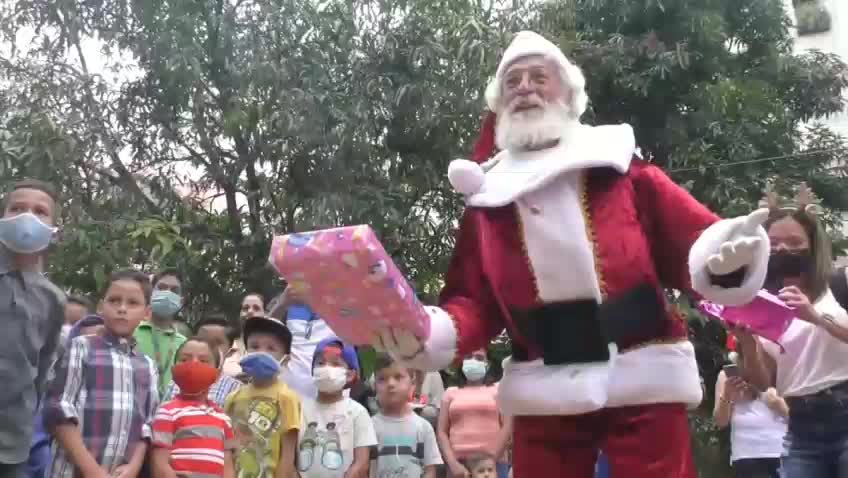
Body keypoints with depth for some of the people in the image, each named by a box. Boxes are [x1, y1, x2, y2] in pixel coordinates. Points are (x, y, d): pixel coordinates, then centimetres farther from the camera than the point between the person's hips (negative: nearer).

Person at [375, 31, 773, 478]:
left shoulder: (620, 165, 5)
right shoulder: (488, 194, 11)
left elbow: (691, 244, 0)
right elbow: (475, 305, 9)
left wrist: (722, 256, -23)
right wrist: (424, 334, -10)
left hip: (643, 381, -2)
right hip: (544, 394, 2)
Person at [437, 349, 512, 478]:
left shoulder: (498, 390, 12)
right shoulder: (451, 393, 16)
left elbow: (507, 427, 2)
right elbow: (442, 432, 9)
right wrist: (453, 464, -7)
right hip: (459, 464, 1)